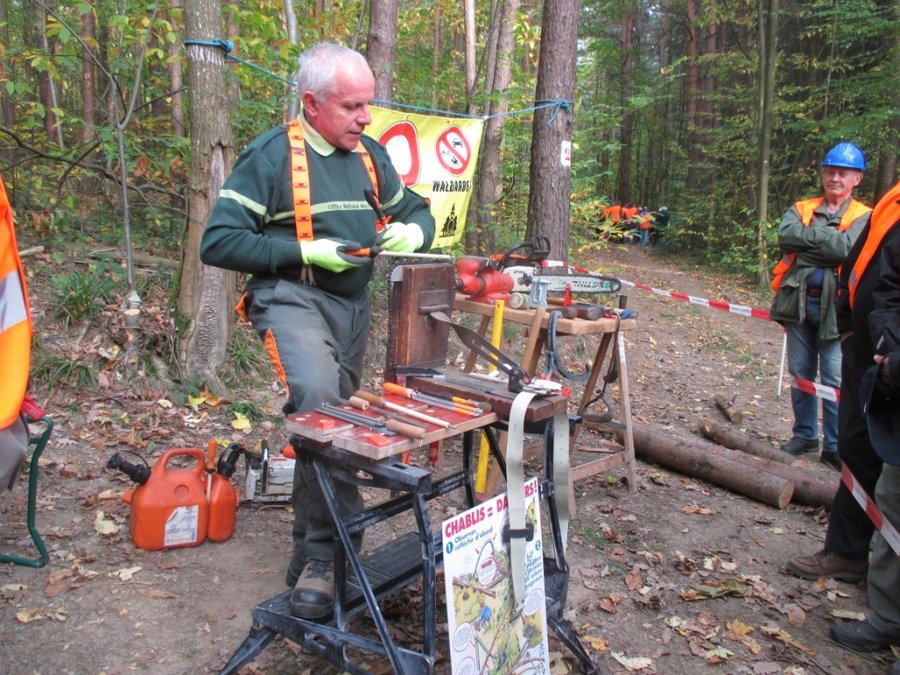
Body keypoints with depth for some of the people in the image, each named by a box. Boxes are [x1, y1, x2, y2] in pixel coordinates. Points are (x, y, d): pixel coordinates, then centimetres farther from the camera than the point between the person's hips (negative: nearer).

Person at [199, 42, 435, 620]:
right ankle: (324, 552, -20)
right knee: (318, 399, -32)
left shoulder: (370, 154, 10)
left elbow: (416, 210, 22)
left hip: (354, 304, 7)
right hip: (292, 298, -6)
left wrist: (414, 231, -3)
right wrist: (305, 251, -18)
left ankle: (314, 555, 31)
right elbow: (218, 242, -11)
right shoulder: (271, 155, -8)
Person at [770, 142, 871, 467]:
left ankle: (834, 446, 10)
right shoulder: (801, 209, 11)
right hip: (798, 301, 3)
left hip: (835, 305, -3)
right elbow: (785, 236, -9)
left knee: (835, 380, -2)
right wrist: (827, 239, -11)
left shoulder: (864, 217, 1)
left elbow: (847, 248, -19)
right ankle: (804, 434, 27)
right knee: (800, 374, 12)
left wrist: (806, 238, -10)